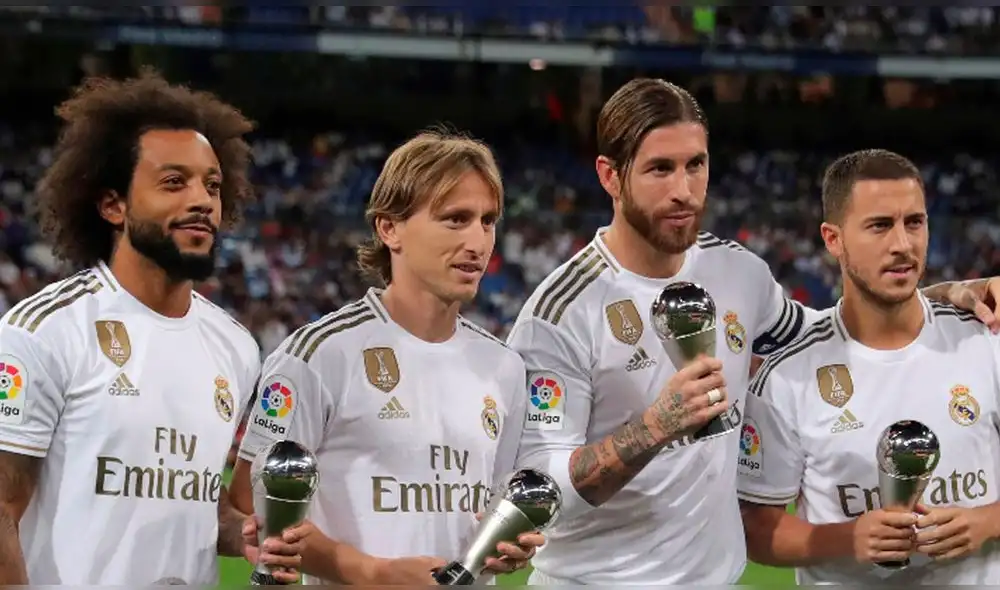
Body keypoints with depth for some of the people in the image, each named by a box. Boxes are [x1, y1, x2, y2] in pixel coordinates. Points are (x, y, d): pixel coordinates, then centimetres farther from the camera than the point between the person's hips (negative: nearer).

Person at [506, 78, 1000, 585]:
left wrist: (942, 295, 9)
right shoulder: (561, 313, -17)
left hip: (718, 573, 6)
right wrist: (657, 425, -32)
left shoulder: (737, 272, 1)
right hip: (597, 578, -6)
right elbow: (537, 490, -20)